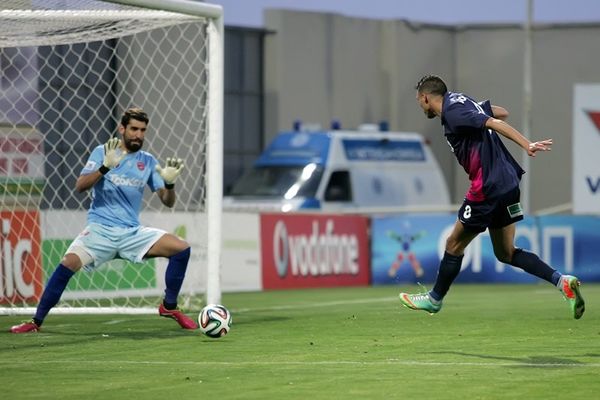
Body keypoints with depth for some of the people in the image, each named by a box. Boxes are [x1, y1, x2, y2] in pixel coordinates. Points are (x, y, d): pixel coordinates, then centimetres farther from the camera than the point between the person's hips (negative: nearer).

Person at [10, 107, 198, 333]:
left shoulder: (148, 161, 9)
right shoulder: (103, 152, 0)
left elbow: (167, 201, 7)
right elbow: (80, 186, -12)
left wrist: (170, 183, -15)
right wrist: (105, 166, -27)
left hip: (132, 233, 3)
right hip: (101, 229, -3)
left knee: (181, 249, -11)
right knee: (68, 264, -26)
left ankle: (169, 307, 7)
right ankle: (36, 322, -16)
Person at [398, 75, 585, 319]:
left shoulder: (453, 113, -13)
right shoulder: (463, 102, 15)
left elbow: (495, 123, -23)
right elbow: (501, 113, 26)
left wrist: (527, 146, -32)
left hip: (488, 187, -9)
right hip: (507, 183, 9)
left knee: (454, 245, 9)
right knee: (506, 253, 13)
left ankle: (435, 299, 25)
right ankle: (561, 281, -2)